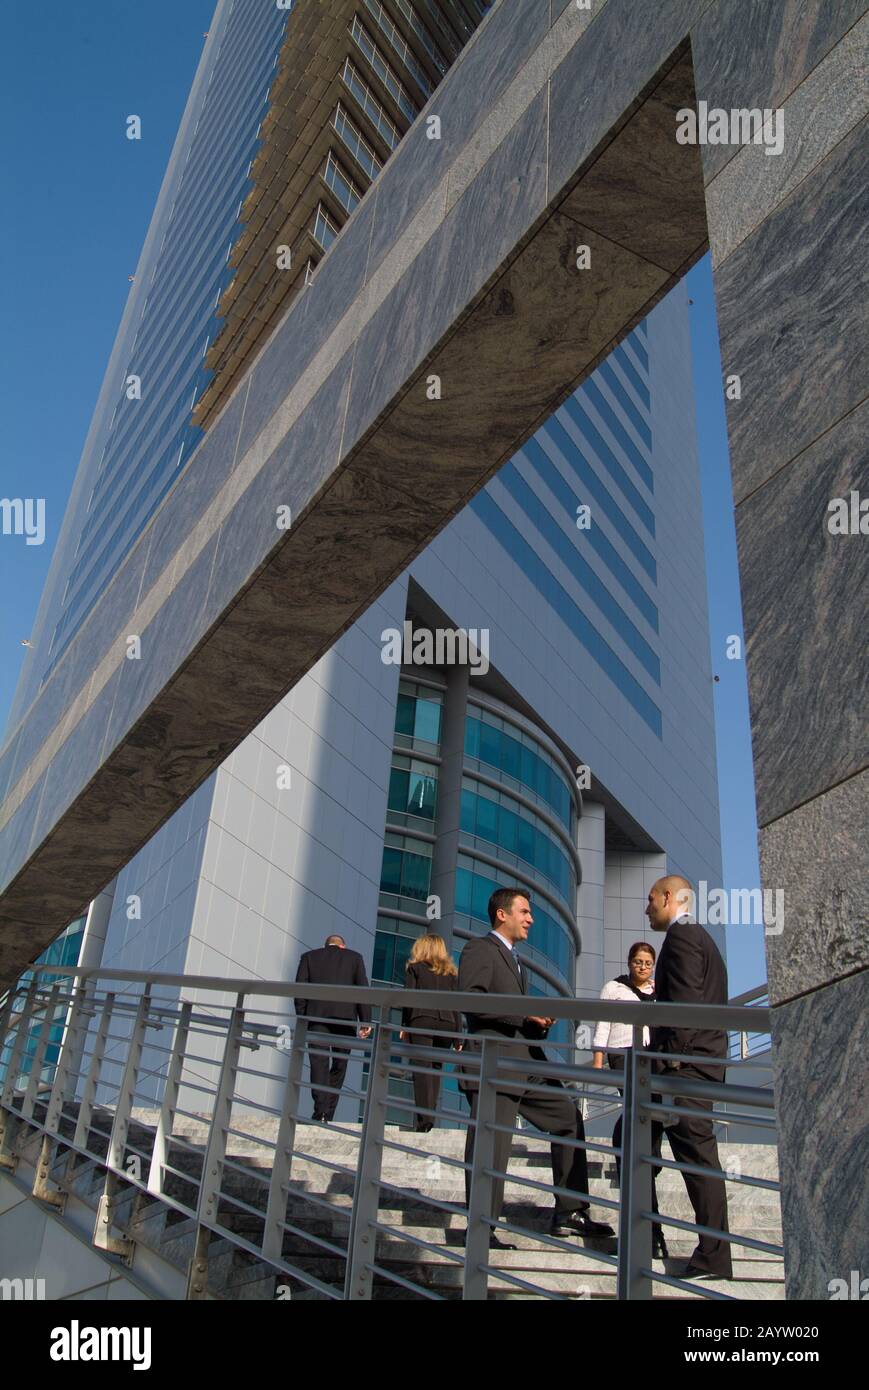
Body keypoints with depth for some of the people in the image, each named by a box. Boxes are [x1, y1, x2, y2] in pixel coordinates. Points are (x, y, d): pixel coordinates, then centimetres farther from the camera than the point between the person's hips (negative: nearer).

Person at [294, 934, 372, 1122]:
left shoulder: (309, 957, 15)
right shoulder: (354, 957, 13)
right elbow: (363, 989, 5)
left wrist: (301, 1019, 6)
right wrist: (365, 1021, 5)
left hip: (317, 1016, 0)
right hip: (345, 1017, 0)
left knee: (319, 1064, -2)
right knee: (339, 1066, 9)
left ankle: (320, 1113, -14)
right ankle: (327, 1114, 7)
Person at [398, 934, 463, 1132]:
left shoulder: (415, 968, 10)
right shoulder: (451, 972, 18)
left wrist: (404, 1026, 4)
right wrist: (458, 1036, 10)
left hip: (421, 1021, -3)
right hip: (446, 1024, 3)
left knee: (422, 1068, -7)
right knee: (436, 1069, 13)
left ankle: (424, 1119, -17)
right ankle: (429, 1116, 10)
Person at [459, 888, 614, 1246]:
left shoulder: (514, 960, 26)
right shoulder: (480, 949, -4)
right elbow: (469, 998, -19)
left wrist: (538, 1021, 7)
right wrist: (523, 1013, -20)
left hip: (528, 1063, 10)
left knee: (568, 1118, 10)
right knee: (490, 1148, -5)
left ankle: (569, 1213, 17)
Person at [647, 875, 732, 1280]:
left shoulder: (681, 936, -11)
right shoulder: (700, 937, 20)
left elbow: (686, 1001, -21)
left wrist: (672, 1056, -18)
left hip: (687, 1062, -10)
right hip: (702, 1061, 10)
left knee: (697, 1153, -6)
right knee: (697, 1153, 15)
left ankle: (714, 1258, -1)